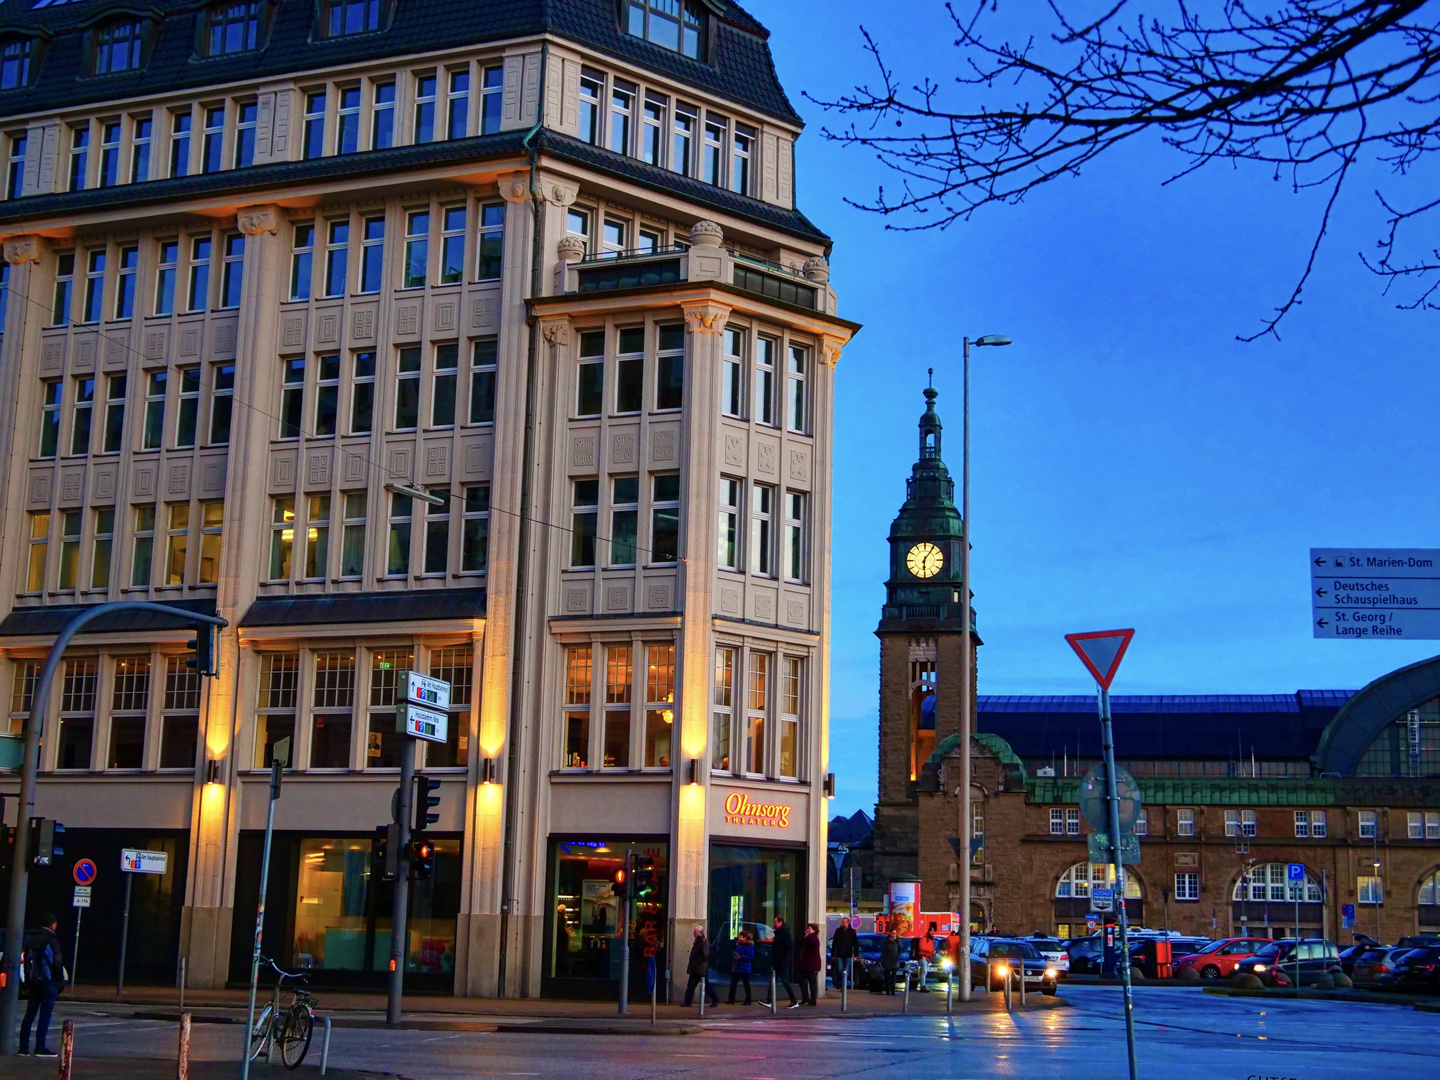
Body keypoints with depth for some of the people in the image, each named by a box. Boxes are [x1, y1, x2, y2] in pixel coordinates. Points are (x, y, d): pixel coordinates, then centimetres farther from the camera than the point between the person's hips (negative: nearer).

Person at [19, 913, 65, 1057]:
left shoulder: (31, 940, 13)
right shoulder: (51, 941, -10)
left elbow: (27, 962, 15)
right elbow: (57, 963, -14)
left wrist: (28, 984, 17)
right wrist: (60, 982, -4)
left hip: (34, 982, 7)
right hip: (49, 983, -7)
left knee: (29, 1015, 9)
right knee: (44, 1016, -4)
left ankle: (24, 1047, 7)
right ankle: (40, 1048, -5)